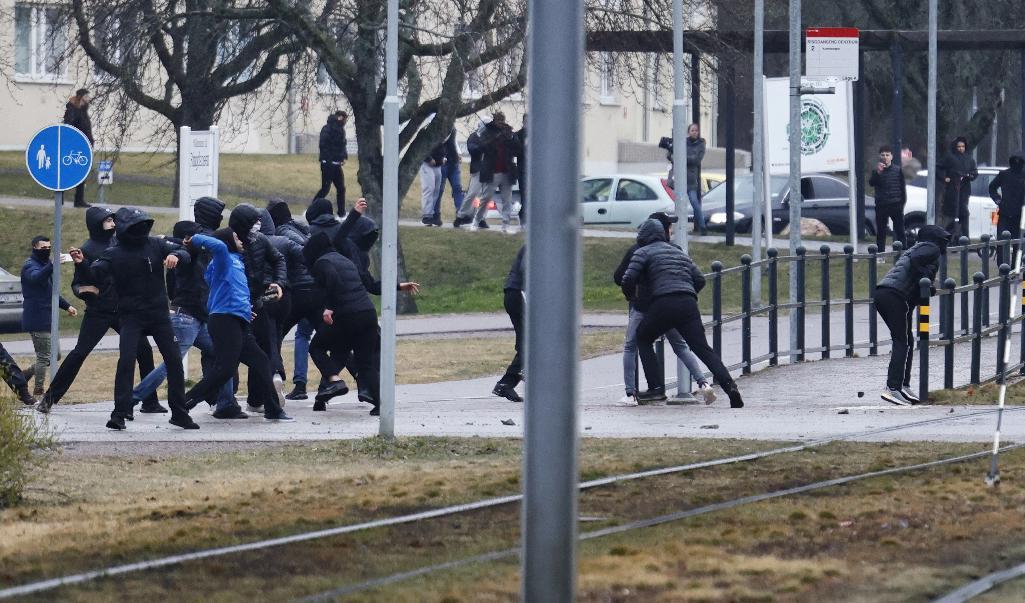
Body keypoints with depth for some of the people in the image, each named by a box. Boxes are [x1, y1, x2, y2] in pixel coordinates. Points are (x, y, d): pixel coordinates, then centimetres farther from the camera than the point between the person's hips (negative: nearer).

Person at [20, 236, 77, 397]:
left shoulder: (45, 264, 20)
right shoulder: (30, 266, -9)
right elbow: (36, 277, -35)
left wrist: (66, 306, 20)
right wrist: (52, 266, -51)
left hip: (47, 319, 9)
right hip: (37, 319, -9)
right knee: (44, 356, -8)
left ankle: (24, 375, 20)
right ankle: (38, 390, -2)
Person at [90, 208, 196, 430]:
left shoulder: (154, 245, 1)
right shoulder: (114, 253, -4)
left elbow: (183, 252, -3)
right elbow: (98, 274, -17)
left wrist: (175, 256, -26)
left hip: (159, 313, 3)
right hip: (131, 316, -3)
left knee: (174, 360, 3)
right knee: (126, 361, -16)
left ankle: (179, 413, 15)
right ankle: (119, 414, -13)